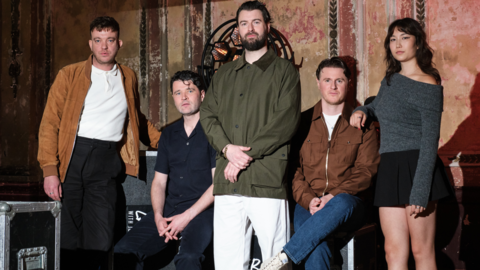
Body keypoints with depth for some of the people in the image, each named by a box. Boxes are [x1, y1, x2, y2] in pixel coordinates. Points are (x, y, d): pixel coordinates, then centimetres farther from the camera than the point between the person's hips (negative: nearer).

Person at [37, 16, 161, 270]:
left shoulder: (128, 78, 17)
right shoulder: (69, 75, 7)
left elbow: (137, 119, 32)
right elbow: (50, 123, 1)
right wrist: (49, 170, -9)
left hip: (106, 161, 2)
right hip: (72, 156, -2)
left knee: (100, 240, -5)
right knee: (67, 238, -3)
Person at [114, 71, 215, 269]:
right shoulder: (169, 134, 18)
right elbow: (159, 181, 17)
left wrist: (187, 216, -13)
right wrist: (158, 216, -1)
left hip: (202, 210, -6)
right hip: (168, 209, 6)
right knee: (123, 251, -15)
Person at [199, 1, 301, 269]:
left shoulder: (284, 70, 7)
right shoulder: (224, 74, 22)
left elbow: (286, 121, -5)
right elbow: (207, 115, 13)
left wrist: (248, 155, -11)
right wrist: (227, 148, -7)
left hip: (266, 179, -4)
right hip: (227, 182, 4)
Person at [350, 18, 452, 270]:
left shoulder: (428, 85, -7)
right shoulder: (390, 79, 15)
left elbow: (430, 141, -12)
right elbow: (377, 106, 36)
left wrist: (420, 192, -18)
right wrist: (361, 111, 10)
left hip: (416, 168, -7)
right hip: (389, 170, 7)